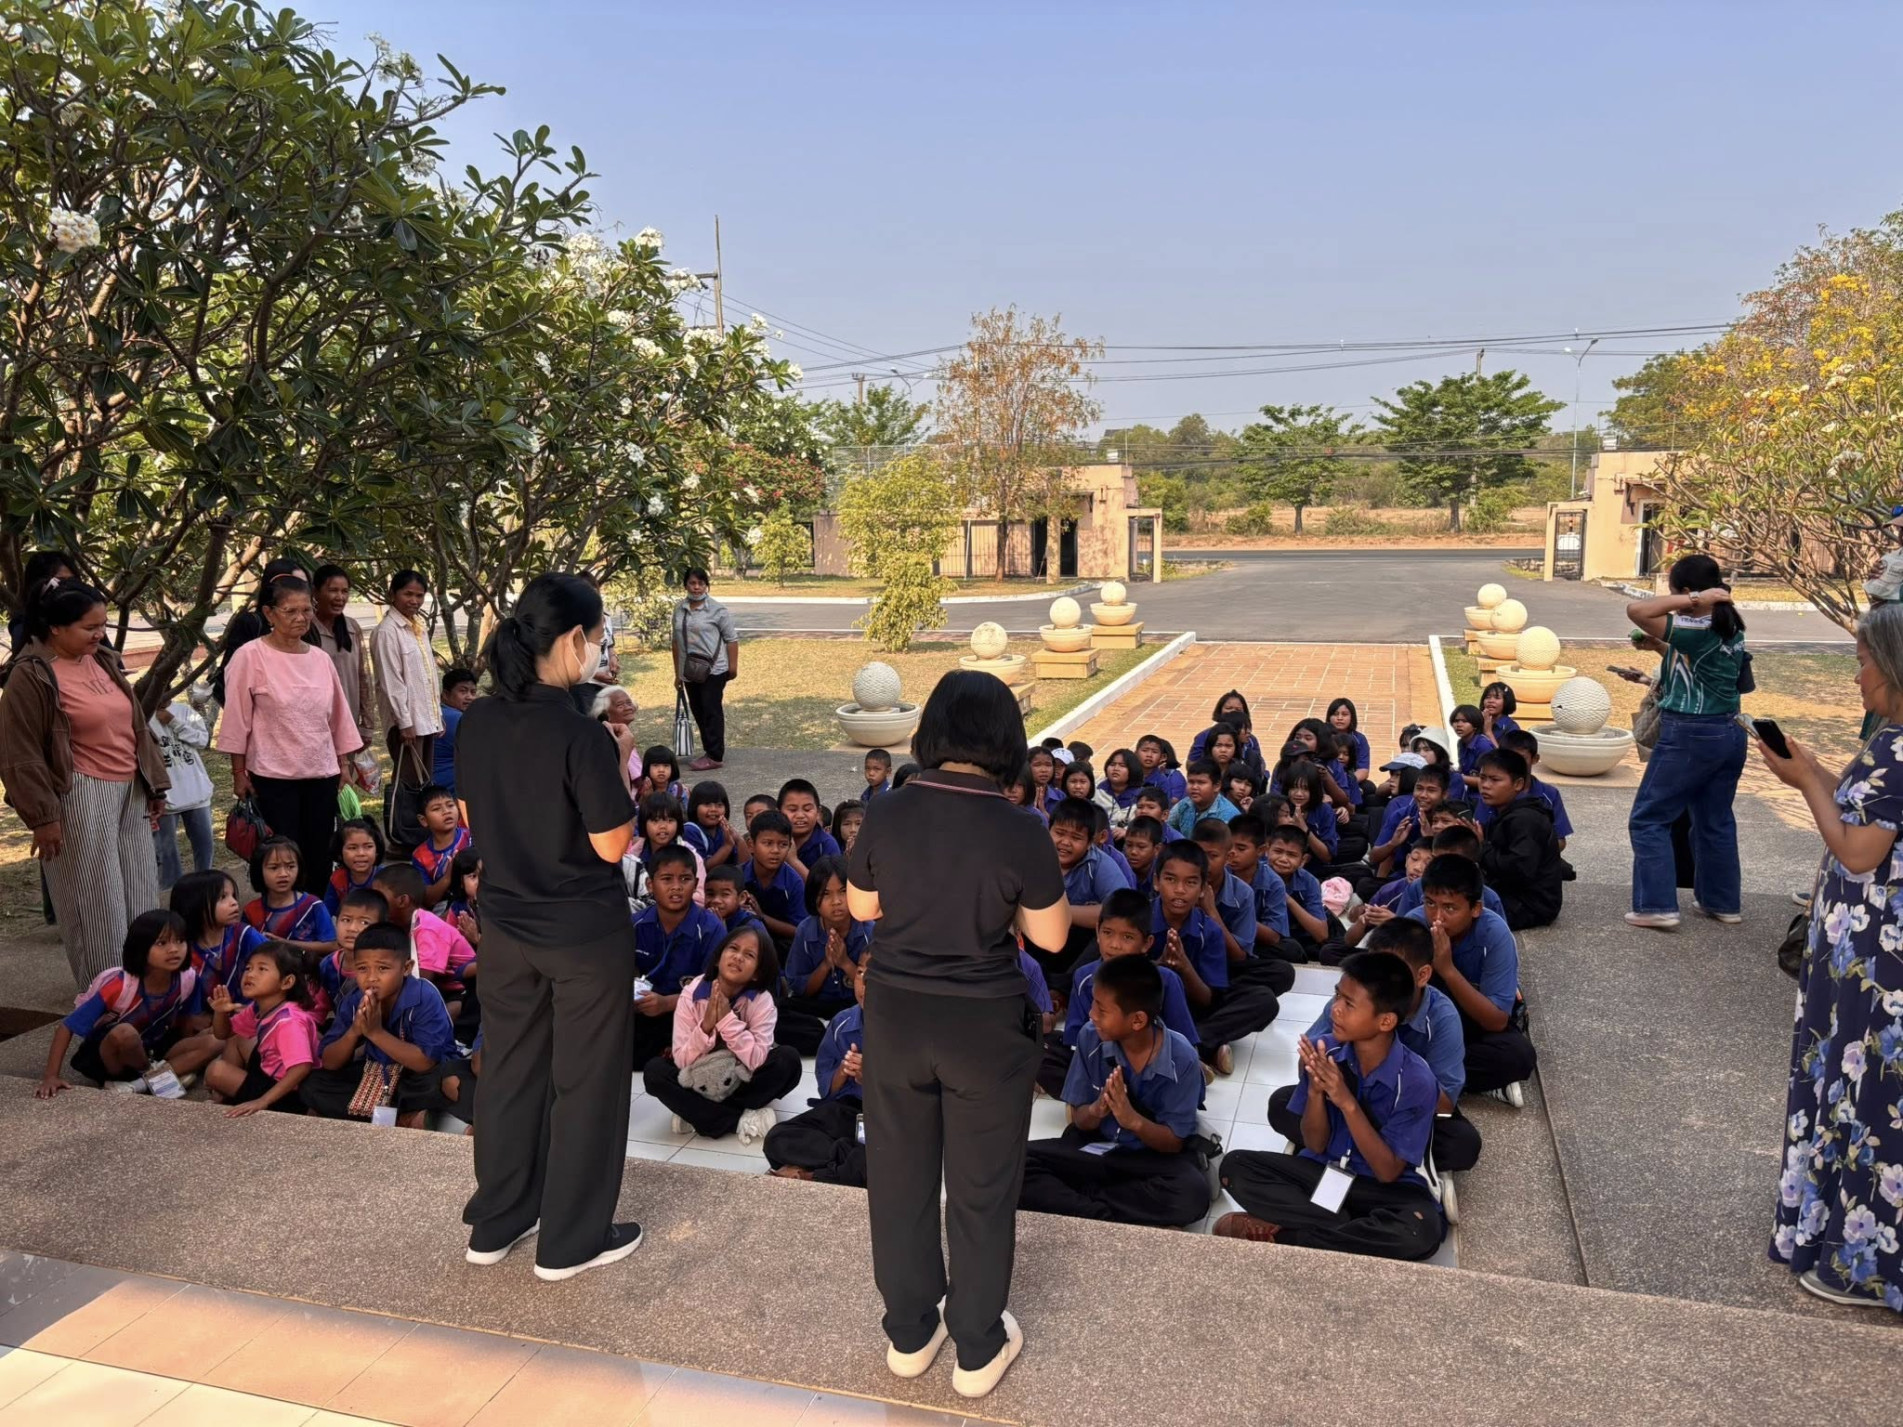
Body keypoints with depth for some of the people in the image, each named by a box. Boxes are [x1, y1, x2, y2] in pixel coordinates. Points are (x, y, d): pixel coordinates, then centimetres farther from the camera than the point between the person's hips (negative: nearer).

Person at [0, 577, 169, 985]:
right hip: (81, 798, -7)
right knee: (94, 899, 2)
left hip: (129, 791, 7)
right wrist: (43, 815, -14)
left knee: (138, 892, 13)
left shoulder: (102, 660, 10)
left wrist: (155, 782, 15)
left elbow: (136, 725, 16)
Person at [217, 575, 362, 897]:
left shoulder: (321, 660, 7)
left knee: (320, 862, 9)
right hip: (273, 777, -4)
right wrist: (239, 774, -5)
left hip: (321, 774, 5)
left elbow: (338, 716, 13)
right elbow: (237, 719, -6)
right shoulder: (250, 657, -7)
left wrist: (343, 765, 13)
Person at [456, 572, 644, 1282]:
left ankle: (495, 1223, 35)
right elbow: (612, 846, -19)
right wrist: (620, 763, -7)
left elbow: (472, 819, 9)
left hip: (506, 925, 6)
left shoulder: (475, 724, -4)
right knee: (586, 1082, 10)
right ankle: (571, 1241, 24)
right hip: (586, 933, -6)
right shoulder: (580, 735, -24)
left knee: (510, 1069, 20)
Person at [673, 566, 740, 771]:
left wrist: (733, 666, -9)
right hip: (690, 671, 6)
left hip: (713, 670, -6)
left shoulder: (717, 609, -7)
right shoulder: (679, 609, 9)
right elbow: (677, 641, 15)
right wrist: (677, 672, 16)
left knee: (711, 711, -6)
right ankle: (710, 751, 21)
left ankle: (715, 756, -3)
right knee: (698, 712, 10)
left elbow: (731, 639, -5)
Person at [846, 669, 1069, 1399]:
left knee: (899, 1174, 19)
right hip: (985, 1024, -2)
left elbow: (860, 907, 5)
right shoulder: (1020, 831, -18)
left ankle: (909, 1333, 36)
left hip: (895, 1014, 3)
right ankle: (978, 1349, 30)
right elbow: (1051, 937, -7)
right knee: (981, 1186, 15)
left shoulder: (887, 813, -10)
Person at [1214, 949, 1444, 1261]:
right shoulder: (1323, 1052, -12)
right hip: (1321, 1171, 3)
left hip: (1380, 1188, -3)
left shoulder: (1416, 1080, -19)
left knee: (1421, 1229, -36)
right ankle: (1352, 1229, -16)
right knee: (1236, 1165, -18)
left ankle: (1282, 1236, -20)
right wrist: (1315, 1091, -25)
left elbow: (1387, 1172, -18)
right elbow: (1314, 1145, -5)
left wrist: (1347, 1103, -28)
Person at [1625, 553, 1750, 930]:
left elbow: (1636, 610, -28)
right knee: (1715, 820, 19)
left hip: (1691, 736, -9)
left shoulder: (1694, 630, -20)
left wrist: (1692, 600, -23)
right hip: (1728, 733, 9)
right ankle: (1723, 901, 29)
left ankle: (1657, 906, -1)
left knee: (1648, 818, 1)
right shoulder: (1731, 630, 7)